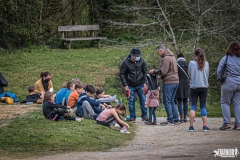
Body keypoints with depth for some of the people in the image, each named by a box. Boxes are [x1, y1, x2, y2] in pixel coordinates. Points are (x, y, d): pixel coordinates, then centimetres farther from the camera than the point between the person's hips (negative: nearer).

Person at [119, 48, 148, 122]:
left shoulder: (142, 61, -6)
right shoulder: (126, 62, -12)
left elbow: (145, 72, 3)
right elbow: (121, 74, -6)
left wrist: (145, 83, -6)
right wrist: (125, 85, -10)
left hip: (140, 85, 2)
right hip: (130, 86, -2)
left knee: (143, 100, 1)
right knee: (131, 101, 0)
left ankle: (144, 116, 11)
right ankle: (132, 117, 7)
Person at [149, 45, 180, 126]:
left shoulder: (166, 58, -13)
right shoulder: (172, 57, 18)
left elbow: (163, 71, -17)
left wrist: (154, 71, -3)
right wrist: (160, 75, 19)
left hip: (169, 82, -9)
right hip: (175, 81, 9)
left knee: (167, 101, -4)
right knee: (172, 101, 15)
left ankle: (170, 121, -4)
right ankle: (176, 119, 15)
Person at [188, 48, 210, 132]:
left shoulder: (192, 63, -6)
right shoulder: (206, 64, -1)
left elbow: (189, 74, 4)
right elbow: (207, 75, 9)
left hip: (194, 87, -1)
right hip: (204, 87, 1)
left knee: (193, 106, 3)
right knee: (203, 107, 5)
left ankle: (191, 126, -3)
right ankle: (205, 126, -1)